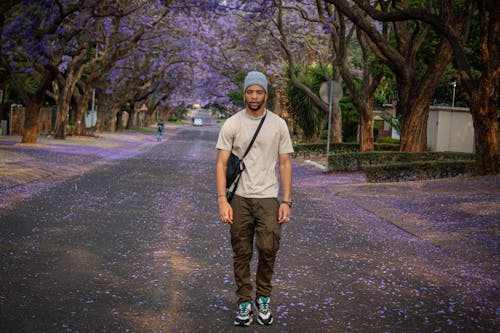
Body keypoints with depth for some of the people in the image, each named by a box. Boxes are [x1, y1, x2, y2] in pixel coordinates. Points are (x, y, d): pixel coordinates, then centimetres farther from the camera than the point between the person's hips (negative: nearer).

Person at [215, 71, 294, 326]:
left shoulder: (278, 124, 1)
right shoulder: (232, 124, -2)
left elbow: (285, 164, 3)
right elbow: (221, 164, -5)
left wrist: (286, 201, -5)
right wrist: (222, 200, -16)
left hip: (268, 198, 0)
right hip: (240, 199, 0)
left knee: (268, 249, -9)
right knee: (242, 254, 7)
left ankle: (263, 297, 14)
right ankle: (244, 302, 21)